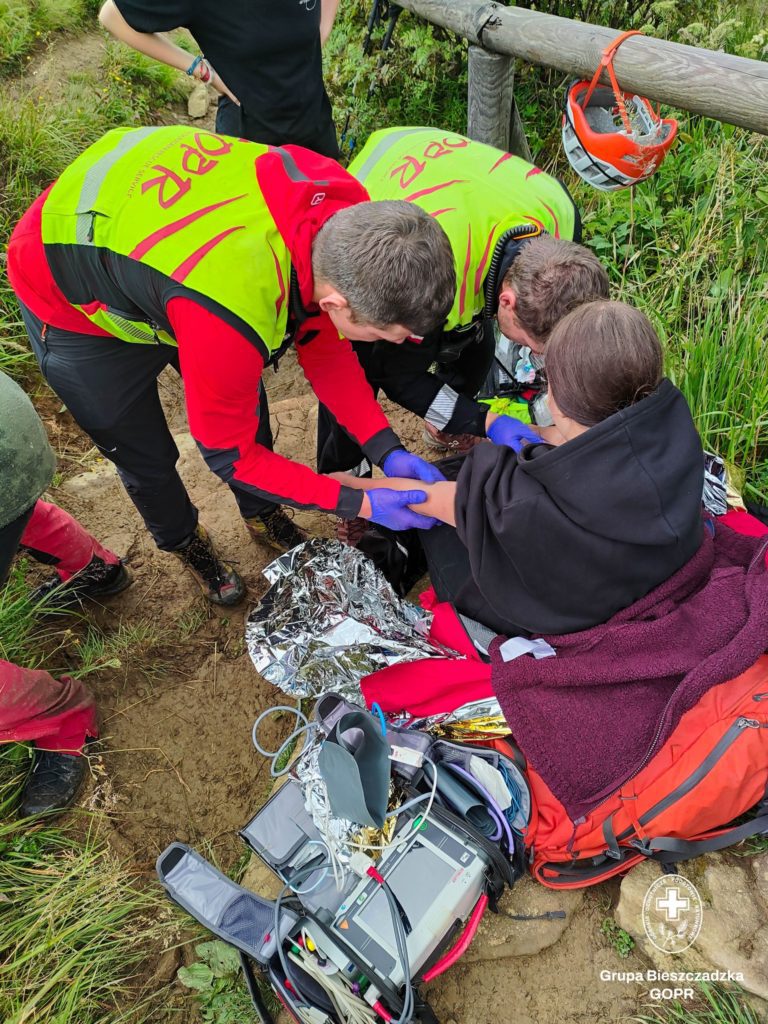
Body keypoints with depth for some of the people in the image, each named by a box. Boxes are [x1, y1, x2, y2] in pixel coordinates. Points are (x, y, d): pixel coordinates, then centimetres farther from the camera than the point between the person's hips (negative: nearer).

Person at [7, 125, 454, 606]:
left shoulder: (348, 215, -25)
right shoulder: (230, 321, -45)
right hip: (75, 309, -5)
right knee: (148, 459, 8)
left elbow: (324, 345, -9)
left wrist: (388, 450, -16)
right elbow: (230, 454, -26)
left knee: (247, 407, 13)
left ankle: (262, 513, 41)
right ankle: (185, 542, 41)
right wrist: (360, 504, -23)